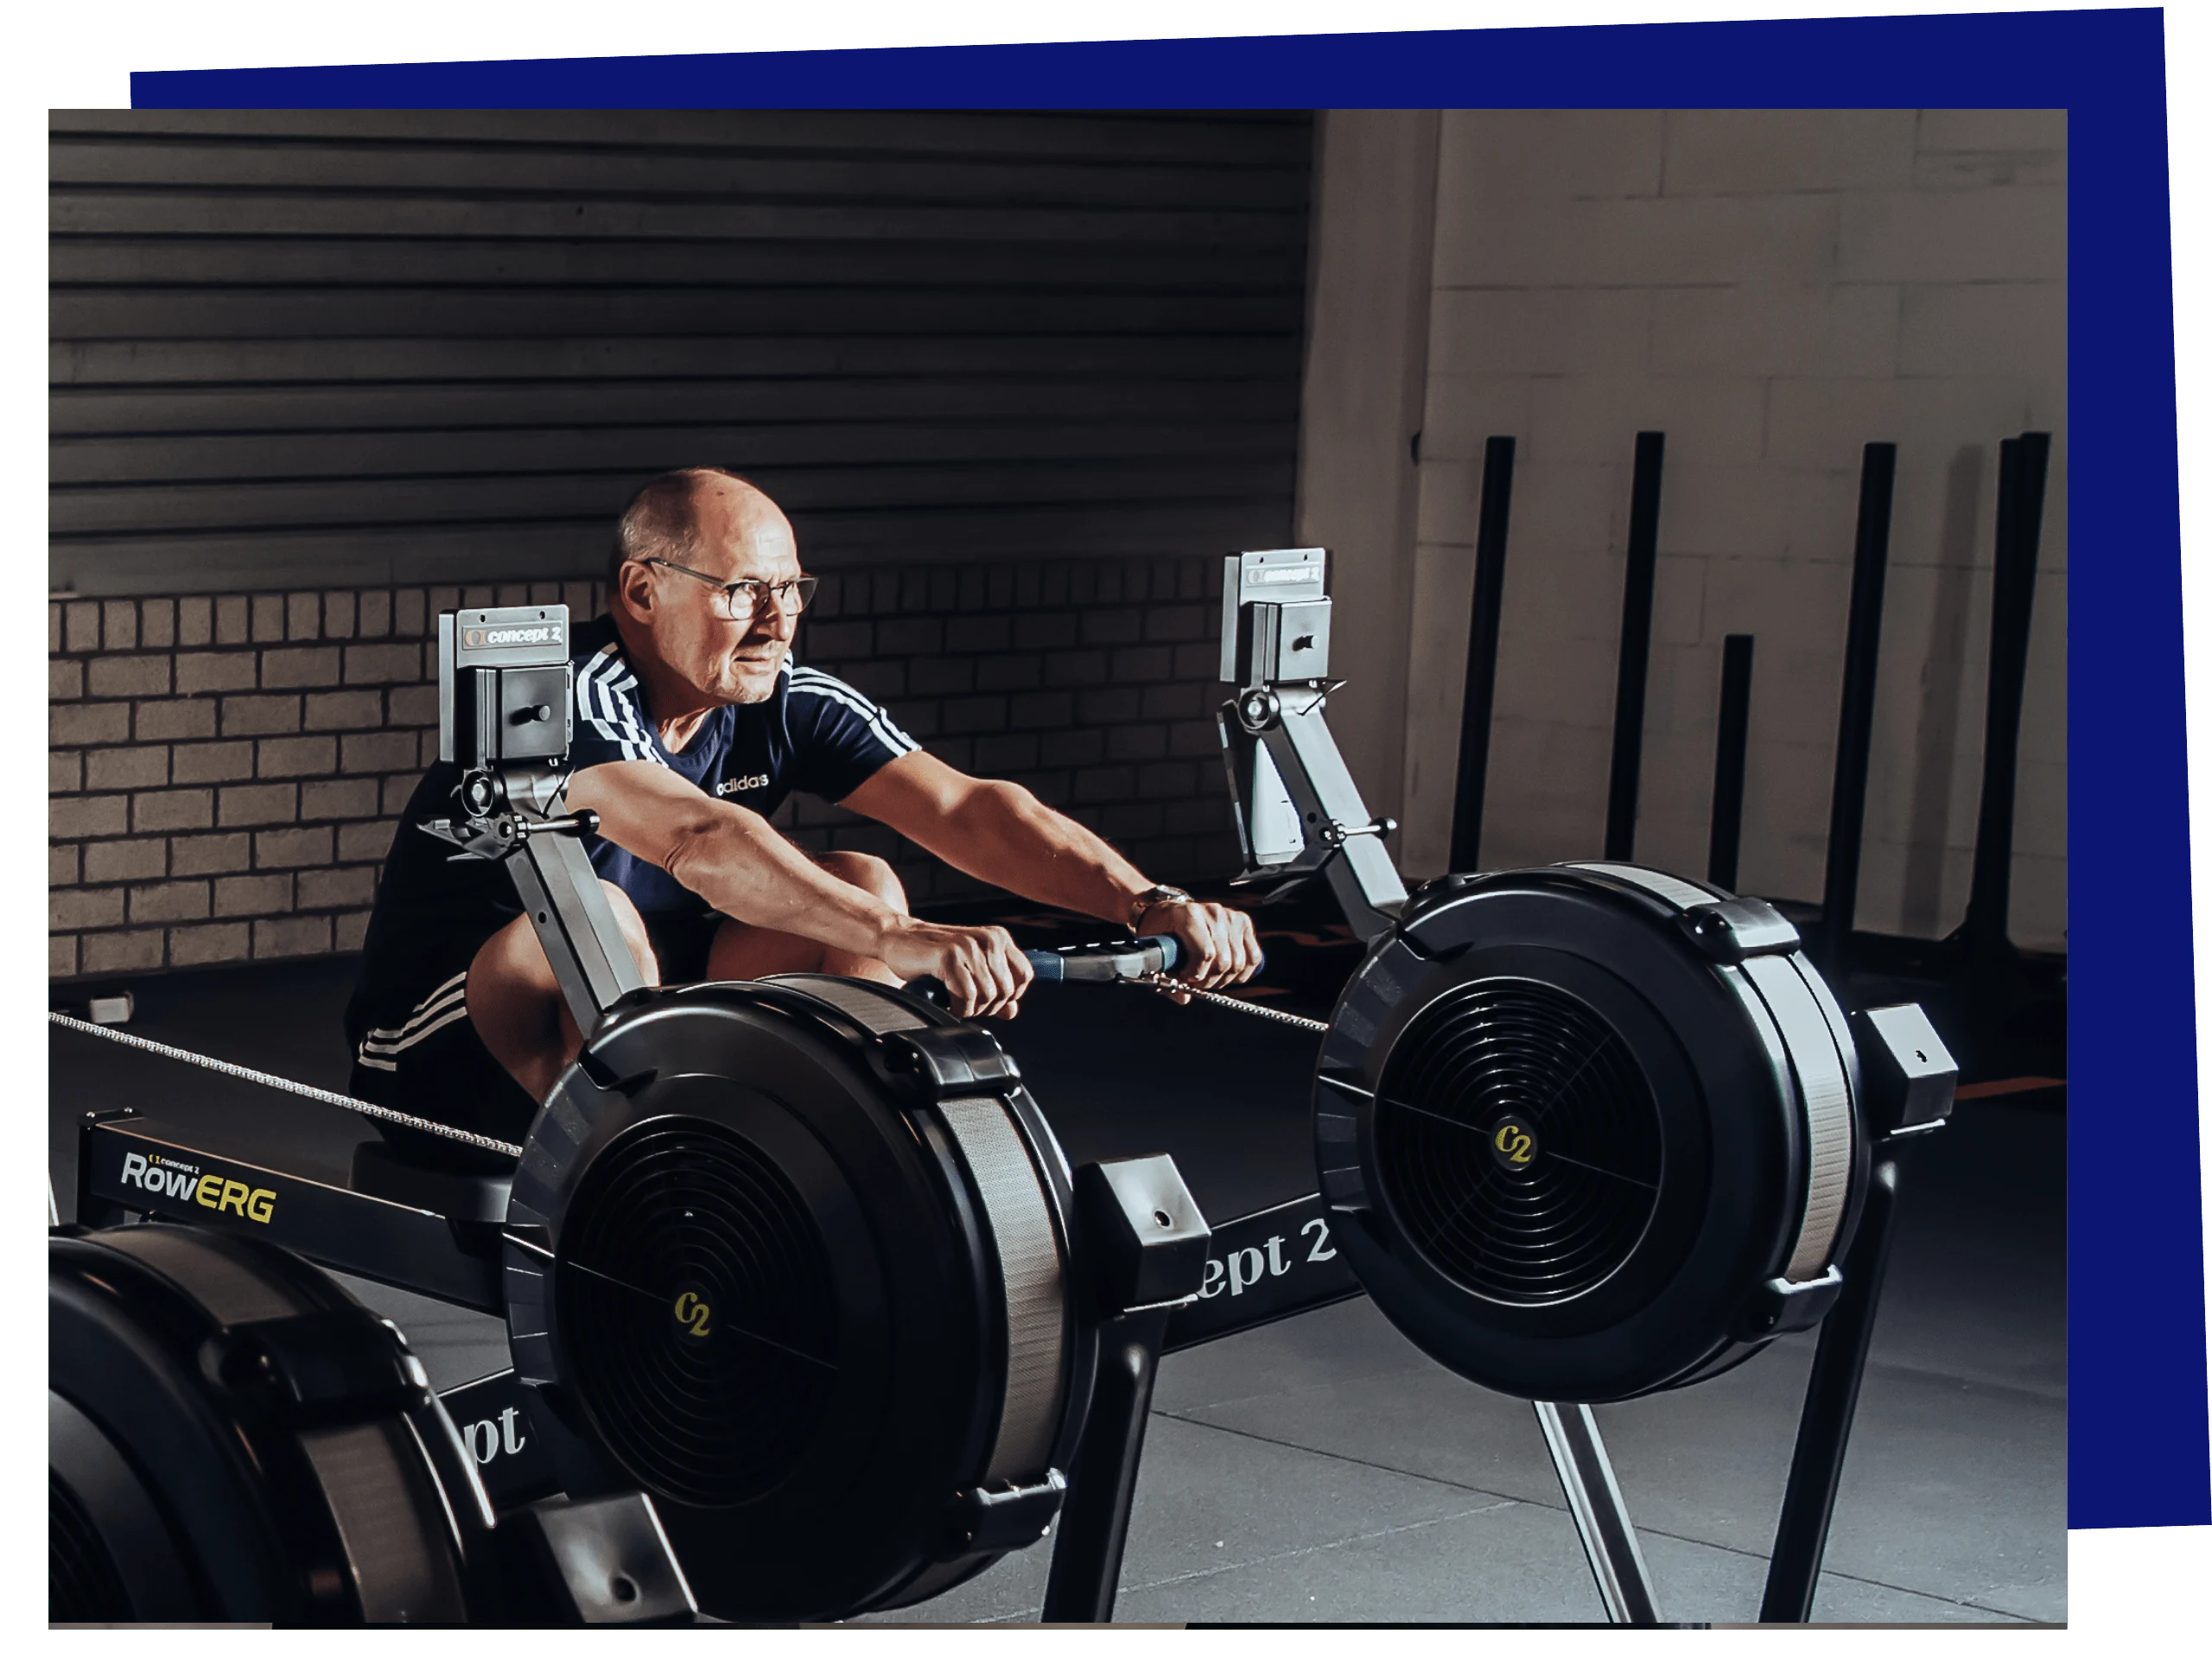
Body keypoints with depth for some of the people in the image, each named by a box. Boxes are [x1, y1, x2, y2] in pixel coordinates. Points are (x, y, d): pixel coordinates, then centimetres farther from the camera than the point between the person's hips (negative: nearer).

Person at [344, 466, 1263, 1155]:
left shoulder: (789, 704, -5)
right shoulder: (571, 694, -26)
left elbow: (964, 807, -16)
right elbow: (697, 839, -44)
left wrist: (1145, 902, -31)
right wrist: (903, 940, -56)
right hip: (443, 1050, -6)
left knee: (861, 884, -9)